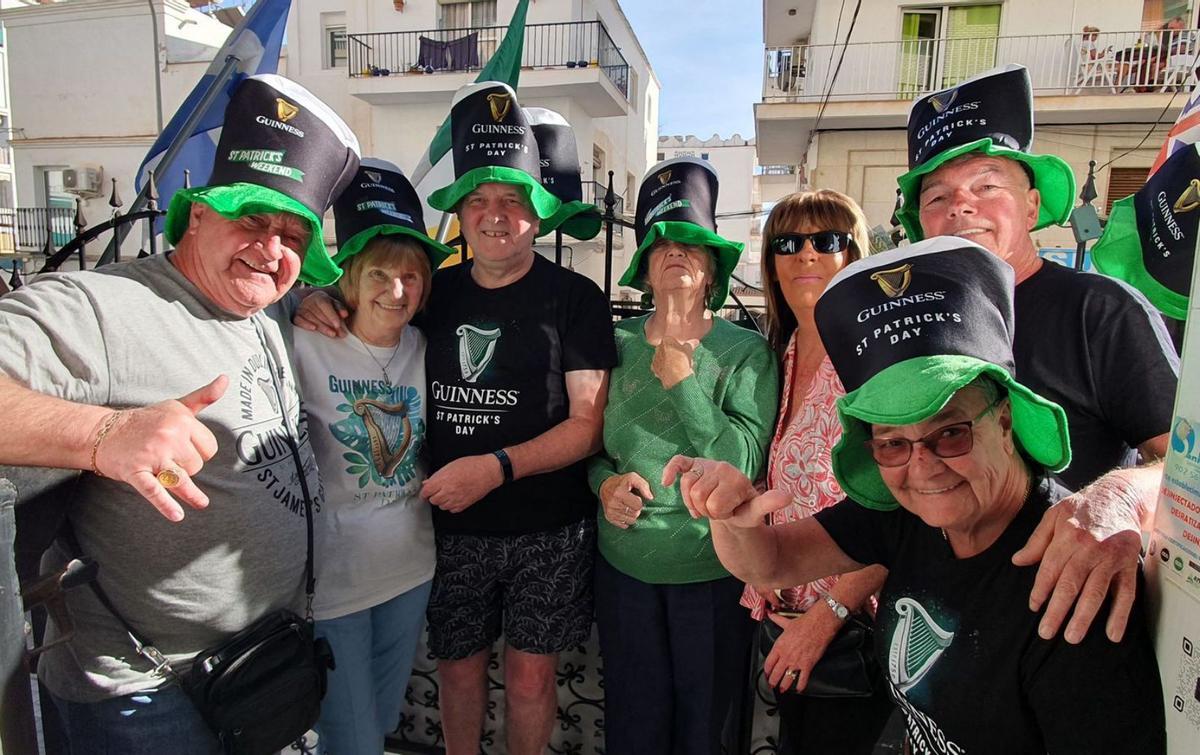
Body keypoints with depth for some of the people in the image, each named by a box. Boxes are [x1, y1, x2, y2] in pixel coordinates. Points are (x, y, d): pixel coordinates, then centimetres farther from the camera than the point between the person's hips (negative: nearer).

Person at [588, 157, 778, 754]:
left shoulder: (747, 352, -10)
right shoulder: (617, 343, -3)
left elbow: (745, 463, -20)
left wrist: (679, 374, -23)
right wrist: (605, 482, -12)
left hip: (713, 570, -2)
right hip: (623, 564, 2)